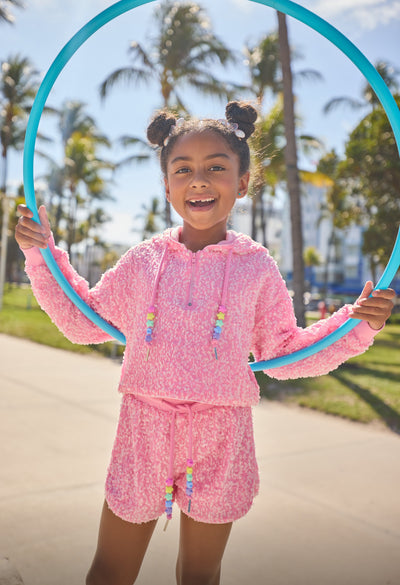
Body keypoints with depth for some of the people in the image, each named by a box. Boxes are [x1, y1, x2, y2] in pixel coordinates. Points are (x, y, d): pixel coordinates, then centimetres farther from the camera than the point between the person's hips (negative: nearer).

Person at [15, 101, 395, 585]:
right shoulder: (143, 261, 1)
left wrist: (358, 325, -5)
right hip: (144, 430, 1)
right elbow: (84, 322, 11)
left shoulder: (257, 267, -2)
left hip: (220, 440, 0)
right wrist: (43, 253, 6)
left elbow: (283, 354, 5)